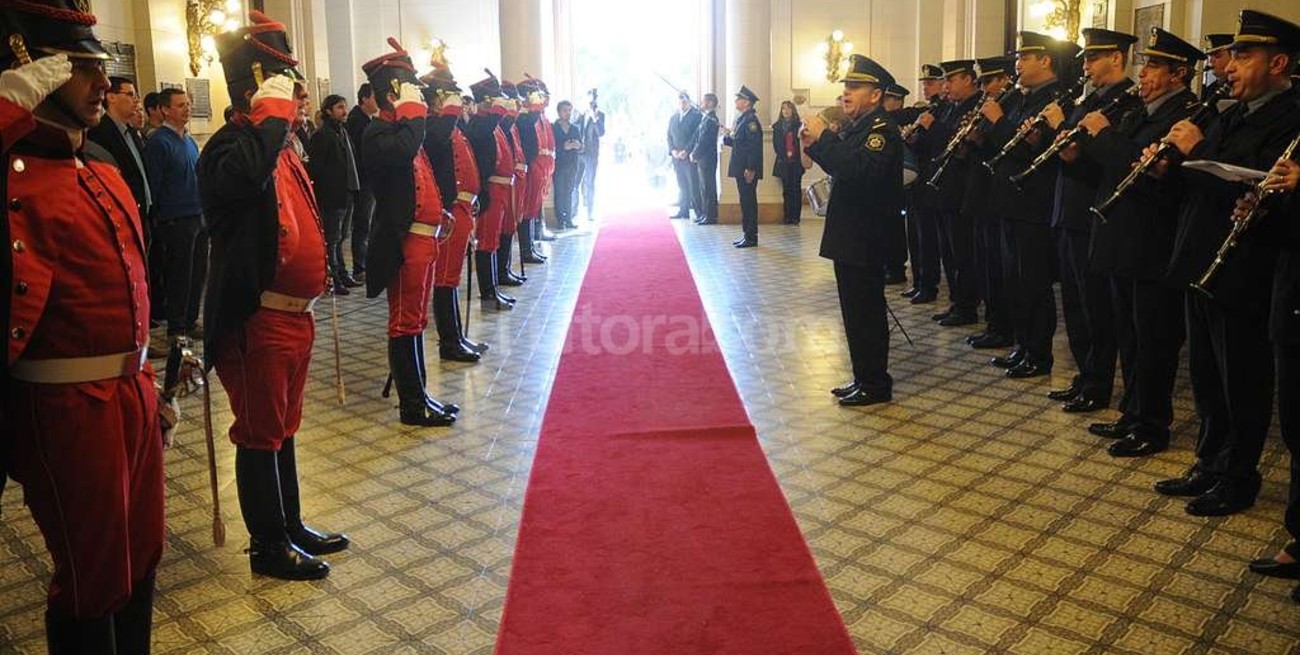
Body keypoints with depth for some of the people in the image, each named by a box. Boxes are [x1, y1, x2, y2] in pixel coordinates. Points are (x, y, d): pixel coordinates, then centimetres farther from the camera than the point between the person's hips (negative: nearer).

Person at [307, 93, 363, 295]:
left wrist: (353, 190, 14)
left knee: (339, 237, 15)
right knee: (332, 240, -2)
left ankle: (342, 275, 23)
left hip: (346, 195, 8)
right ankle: (333, 280, 4)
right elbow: (316, 167, -15)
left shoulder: (343, 131, 15)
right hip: (330, 196, -8)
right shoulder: (321, 135, -10)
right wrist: (323, 192, -18)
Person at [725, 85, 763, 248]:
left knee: (749, 202, -5)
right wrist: (727, 138, 0)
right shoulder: (742, 118, 16)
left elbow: (754, 145, -20)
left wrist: (750, 169, -24)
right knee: (745, 201, 13)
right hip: (740, 168, 10)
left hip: (748, 170, -10)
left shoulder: (751, 120, -14)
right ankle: (747, 234, 20)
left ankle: (751, 237, 0)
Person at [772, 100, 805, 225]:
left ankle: (796, 217, -1)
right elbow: (776, 144, 7)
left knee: (796, 188, -2)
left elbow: (802, 142, 0)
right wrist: (785, 155, -5)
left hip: (796, 162, -2)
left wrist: (793, 154, -11)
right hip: (783, 162, 2)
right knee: (786, 189, 2)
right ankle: (787, 217, 3)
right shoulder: (777, 126, 9)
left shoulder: (798, 125, 3)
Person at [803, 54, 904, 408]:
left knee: (867, 312, -2)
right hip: (847, 238, 9)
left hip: (865, 241, -9)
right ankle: (863, 379, 25)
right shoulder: (855, 126, 14)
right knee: (855, 311, 15)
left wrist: (824, 138, -26)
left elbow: (860, 171, -31)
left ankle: (876, 385, 8)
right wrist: (816, 146, 6)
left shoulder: (882, 129, -14)